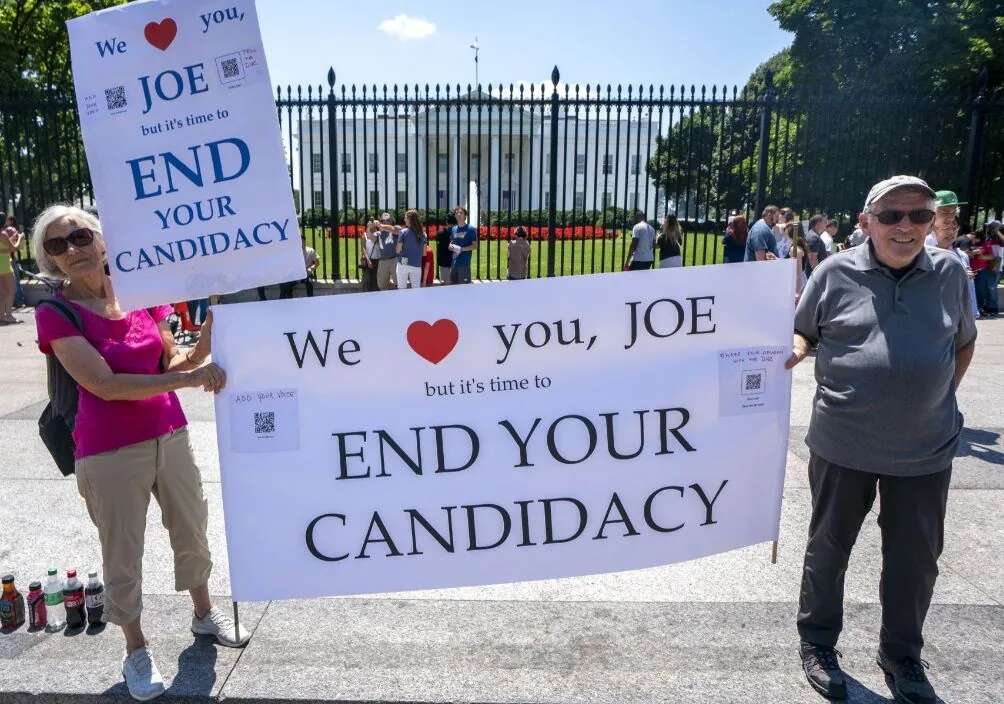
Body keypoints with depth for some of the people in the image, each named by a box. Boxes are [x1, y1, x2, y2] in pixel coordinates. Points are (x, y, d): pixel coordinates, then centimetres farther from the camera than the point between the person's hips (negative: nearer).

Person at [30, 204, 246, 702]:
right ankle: (136, 651, 31)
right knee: (123, 555, 9)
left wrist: (206, 340, -13)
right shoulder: (56, 313, -12)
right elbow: (106, 385, -20)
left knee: (191, 533, 19)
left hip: (169, 436, 5)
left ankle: (204, 614, 43)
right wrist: (189, 380, -23)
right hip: (110, 452, -4)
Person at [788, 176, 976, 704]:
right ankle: (818, 644, 34)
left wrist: (940, 394, 7)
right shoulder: (836, 273, -5)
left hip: (925, 448, 2)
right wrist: (795, 352, -16)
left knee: (915, 558, 14)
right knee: (828, 547, 13)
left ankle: (901, 656, 37)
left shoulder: (949, 272, 2)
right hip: (843, 443, -2)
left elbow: (964, 341, 16)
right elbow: (803, 331, 5)